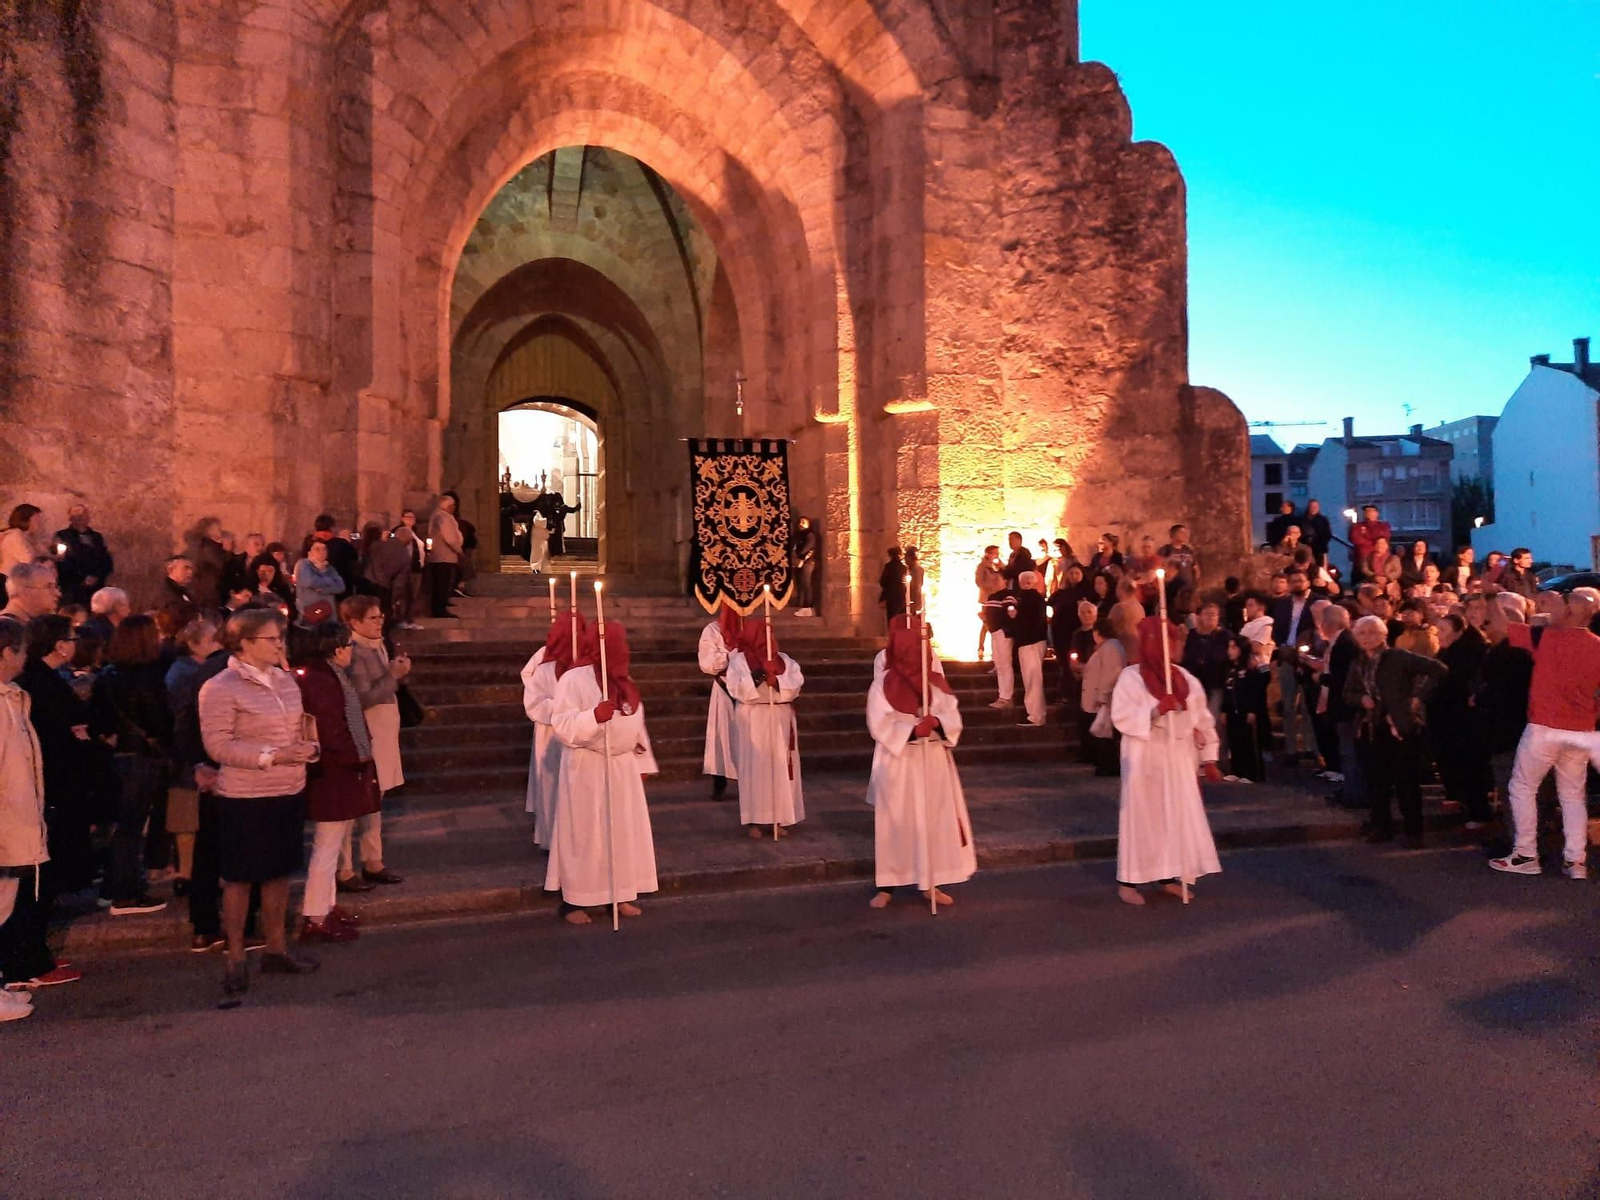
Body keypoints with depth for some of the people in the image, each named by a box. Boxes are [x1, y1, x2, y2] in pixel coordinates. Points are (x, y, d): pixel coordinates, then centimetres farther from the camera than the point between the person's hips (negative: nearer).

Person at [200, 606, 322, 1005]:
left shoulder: (285, 680, 9)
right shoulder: (220, 688, -12)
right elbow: (217, 744, -18)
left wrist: (307, 746, -1)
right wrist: (271, 756, -23)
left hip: (289, 792, 7)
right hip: (244, 797, -7)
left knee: (279, 872, 16)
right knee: (239, 879, 4)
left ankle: (276, 949, 30)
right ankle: (235, 962, 16)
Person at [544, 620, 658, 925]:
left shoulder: (623, 680, 10)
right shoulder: (574, 679, -14)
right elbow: (562, 725, -19)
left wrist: (642, 762, 14)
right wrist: (594, 716, -34)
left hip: (622, 767, 7)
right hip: (587, 768, -7)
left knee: (625, 830, 10)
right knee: (584, 835, -1)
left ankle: (621, 894, 22)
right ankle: (573, 900, 9)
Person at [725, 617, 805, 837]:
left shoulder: (784, 660, 11)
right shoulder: (739, 660, 2)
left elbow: (797, 683, -2)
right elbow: (735, 687, -11)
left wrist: (778, 682, -19)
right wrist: (755, 677, -24)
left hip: (780, 719, 3)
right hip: (752, 720, -3)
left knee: (780, 766, 3)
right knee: (754, 767, -4)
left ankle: (778, 817, 10)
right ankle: (755, 819, 1)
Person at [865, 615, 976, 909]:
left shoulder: (935, 680, 3)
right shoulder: (883, 682, -8)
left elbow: (952, 715, 0)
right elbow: (879, 725, -14)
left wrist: (937, 723, -22)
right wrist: (912, 730, -26)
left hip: (933, 759, 4)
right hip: (897, 761, -4)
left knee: (936, 819, 7)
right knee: (894, 823, 1)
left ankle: (932, 883, 18)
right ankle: (885, 886, 10)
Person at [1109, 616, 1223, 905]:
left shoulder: (1185, 679, 7)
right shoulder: (1131, 677, -10)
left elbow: (1203, 720, 12)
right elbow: (1121, 718, -16)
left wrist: (1209, 758, 9)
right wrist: (1154, 712, -28)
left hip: (1179, 761, 6)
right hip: (1145, 761, -6)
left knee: (1180, 817, 8)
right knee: (1142, 818, -2)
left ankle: (1170, 875, 20)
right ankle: (1128, 880, 6)